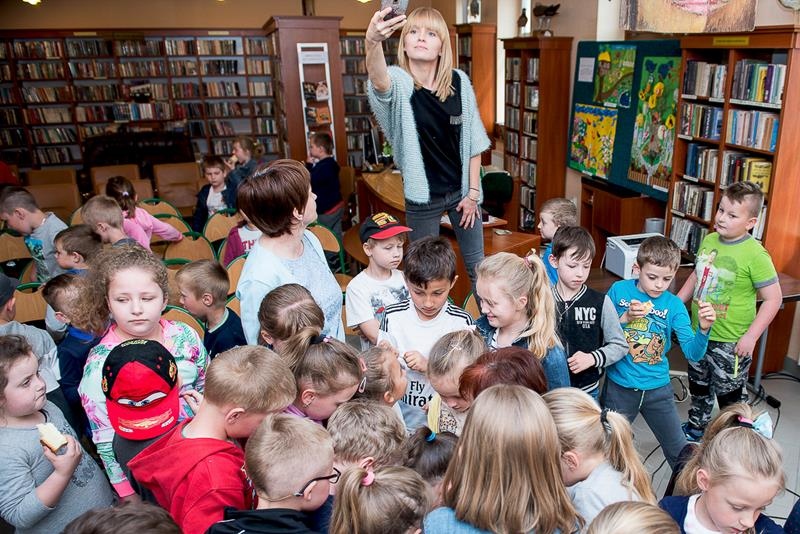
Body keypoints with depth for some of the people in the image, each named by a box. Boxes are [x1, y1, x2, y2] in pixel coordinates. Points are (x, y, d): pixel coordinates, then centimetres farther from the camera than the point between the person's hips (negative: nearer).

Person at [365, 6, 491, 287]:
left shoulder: (459, 81, -5)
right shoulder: (398, 82, -14)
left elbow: (473, 141, 1)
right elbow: (378, 79, -40)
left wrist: (473, 192, -1)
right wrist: (372, 41, -61)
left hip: (461, 191, 3)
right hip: (422, 199, -2)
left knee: (478, 267, 17)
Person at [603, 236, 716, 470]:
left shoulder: (674, 305, -8)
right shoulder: (619, 290, -10)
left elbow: (692, 353, -13)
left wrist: (703, 329, -32)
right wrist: (624, 318, -22)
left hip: (657, 388, 1)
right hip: (619, 386, -1)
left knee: (679, 450, 16)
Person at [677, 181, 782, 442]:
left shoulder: (755, 254, -20)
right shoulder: (709, 240, -1)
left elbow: (773, 299, -17)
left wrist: (750, 337, -20)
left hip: (730, 342, -6)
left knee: (730, 396, 10)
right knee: (699, 387, 25)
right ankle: (695, 428, 46)